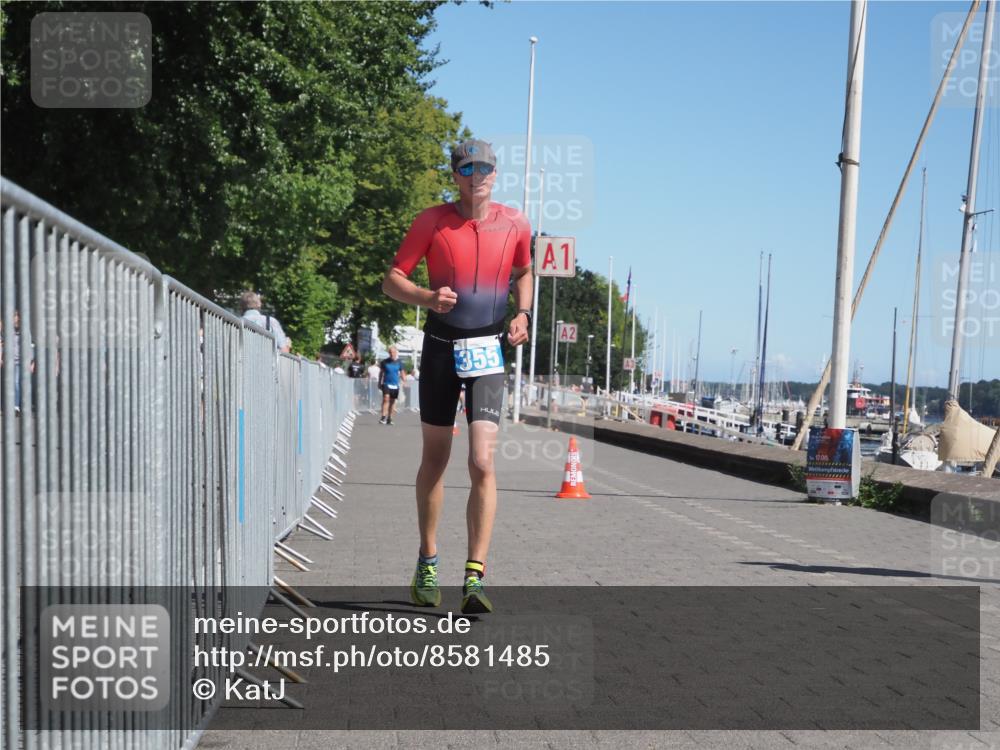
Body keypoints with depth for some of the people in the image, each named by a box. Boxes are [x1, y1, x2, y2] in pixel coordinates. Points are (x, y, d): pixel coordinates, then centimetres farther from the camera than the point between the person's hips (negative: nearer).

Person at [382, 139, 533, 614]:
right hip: (440, 347, 0)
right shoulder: (431, 222, -3)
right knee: (434, 460, 12)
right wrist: (427, 297, -21)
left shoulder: (515, 224, 2)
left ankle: (475, 578, -13)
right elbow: (392, 280, -1)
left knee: (482, 463, -14)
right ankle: (427, 563, 28)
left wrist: (523, 313, 3)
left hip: (487, 352, 0)